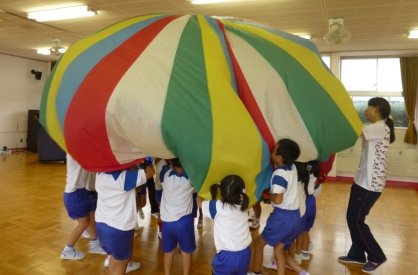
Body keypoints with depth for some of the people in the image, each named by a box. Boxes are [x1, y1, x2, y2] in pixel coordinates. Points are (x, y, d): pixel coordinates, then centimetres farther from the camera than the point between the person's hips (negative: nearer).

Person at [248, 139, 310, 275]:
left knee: (258, 244, 12)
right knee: (279, 249, 20)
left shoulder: (279, 174, -20)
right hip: (294, 216, 8)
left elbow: (278, 199, -26)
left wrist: (267, 195, -8)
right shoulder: (292, 167, 4)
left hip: (282, 216, -8)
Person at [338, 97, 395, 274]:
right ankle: (357, 255, 27)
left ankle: (377, 256, 19)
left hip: (370, 184, -9)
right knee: (353, 219, 13)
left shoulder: (380, 128, -17)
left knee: (356, 221, 1)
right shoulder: (375, 129, 14)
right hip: (364, 181, 9)